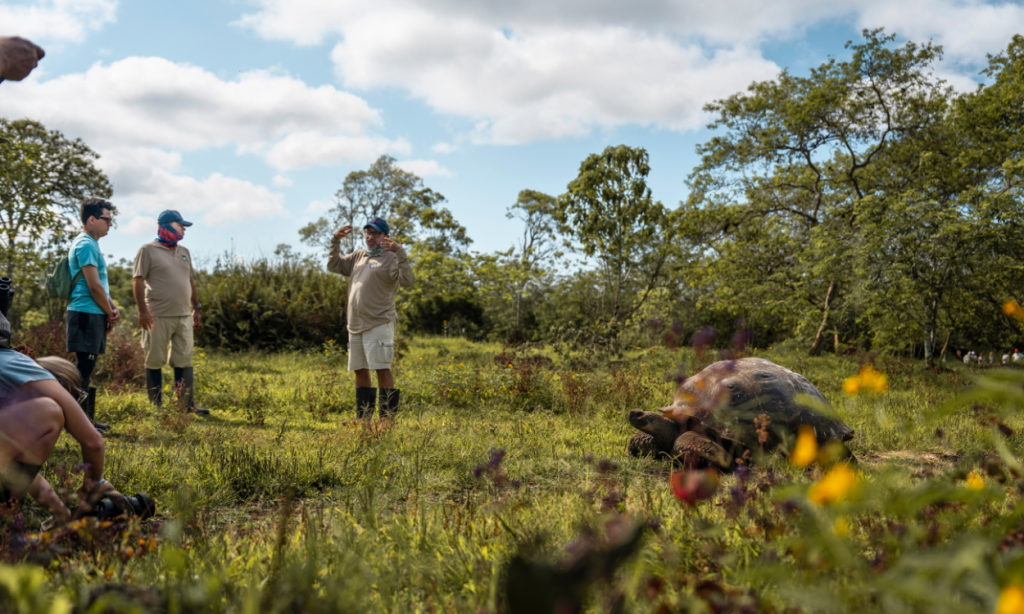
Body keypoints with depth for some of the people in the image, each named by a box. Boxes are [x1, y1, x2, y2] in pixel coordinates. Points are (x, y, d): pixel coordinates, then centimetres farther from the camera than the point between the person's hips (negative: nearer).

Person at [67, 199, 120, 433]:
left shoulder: (91, 244, 19)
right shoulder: (86, 244, -13)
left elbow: (101, 283, 22)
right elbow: (94, 286, -17)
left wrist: (114, 308, 8)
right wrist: (110, 312, -6)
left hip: (95, 315, 10)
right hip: (86, 314, -10)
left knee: (87, 366, 13)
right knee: (84, 366, -7)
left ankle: (87, 418, 19)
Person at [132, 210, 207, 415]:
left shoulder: (184, 252, 18)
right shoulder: (148, 250, -2)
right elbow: (138, 280, -7)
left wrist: (196, 307, 20)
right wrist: (142, 310, -15)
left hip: (184, 316, 6)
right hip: (158, 316, -6)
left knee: (184, 361, 7)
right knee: (155, 361, 1)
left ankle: (188, 404, 10)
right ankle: (155, 405, 8)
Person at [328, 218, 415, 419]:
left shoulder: (390, 258, -5)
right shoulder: (359, 256, 18)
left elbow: (407, 281, -19)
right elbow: (333, 266, 24)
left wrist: (400, 252, -28)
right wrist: (336, 241, 13)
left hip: (378, 325, -8)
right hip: (355, 326, 8)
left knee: (382, 369, -9)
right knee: (360, 371, 13)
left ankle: (388, 419, -5)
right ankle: (363, 418, 22)